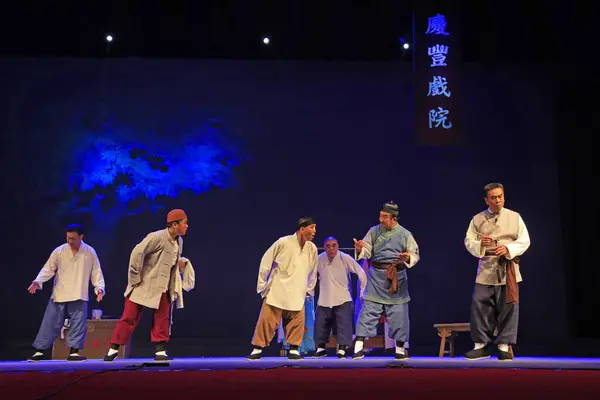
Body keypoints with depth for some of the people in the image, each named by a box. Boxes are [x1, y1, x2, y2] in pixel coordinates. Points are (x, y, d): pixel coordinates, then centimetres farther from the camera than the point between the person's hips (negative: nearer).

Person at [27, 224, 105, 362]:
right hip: (59, 295, 0)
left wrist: (99, 288, -6)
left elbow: (96, 272, 4)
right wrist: (37, 281, -16)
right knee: (51, 322, 2)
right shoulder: (59, 251, -2)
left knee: (78, 323, -2)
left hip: (79, 296, 0)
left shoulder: (90, 252, 0)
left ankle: (73, 352, 6)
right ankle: (39, 351, 10)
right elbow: (48, 269, -2)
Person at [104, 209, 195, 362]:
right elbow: (137, 253, -23)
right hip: (143, 285, -6)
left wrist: (182, 264, -1)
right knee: (129, 317, 0)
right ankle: (113, 349, 12)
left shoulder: (179, 241, 5)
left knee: (163, 319, 1)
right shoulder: (157, 237, -20)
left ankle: (160, 351, 9)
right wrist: (135, 278, -19)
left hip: (162, 288, 6)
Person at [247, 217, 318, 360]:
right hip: (277, 290, -3)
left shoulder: (312, 248, -1)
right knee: (267, 320, -1)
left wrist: (309, 291, 19)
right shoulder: (283, 243, -12)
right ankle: (257, 349, 10)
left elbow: (312, 272, 14)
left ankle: (293, 350, 14)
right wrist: (262, 284, 1)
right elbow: (266, 262, -3)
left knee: (297, 322, -1)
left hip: (297, 294, 3)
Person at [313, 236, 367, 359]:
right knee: (320, 325, 7)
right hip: (324, 300, 3)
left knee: (344, 325, -10)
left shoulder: (345, 259, -14)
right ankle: (321, 348, 26)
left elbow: (361, 274, -6)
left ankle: (342, 349, 5)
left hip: (343, 299, -2)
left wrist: (362, 293, -3)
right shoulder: (319, 259, -8)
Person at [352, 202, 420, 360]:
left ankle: (400, 348, 20)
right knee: (369, 310, -4)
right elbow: (367, 252, -2)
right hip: (376, 276, 0)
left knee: (398, 313, 7)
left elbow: (415, 255, 1)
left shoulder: (405, 234, 0)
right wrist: (359, 249, -24)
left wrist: (409, 258, -21)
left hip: (397, 277, 0)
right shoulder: (374, 231, 2)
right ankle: (359, 347, -2)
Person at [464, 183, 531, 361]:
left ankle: (504, 346, 11)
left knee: (508, 307, 0)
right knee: (479, 305, -3)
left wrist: (508, 248, -17)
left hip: (508, 269, 0)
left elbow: (524, 241, 0)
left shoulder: (514, 217, 5)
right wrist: (479, 244, -17)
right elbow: (468, 241, 4)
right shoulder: (477, 219, 7)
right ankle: (481, 345, 8)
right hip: (486, 269, 1)